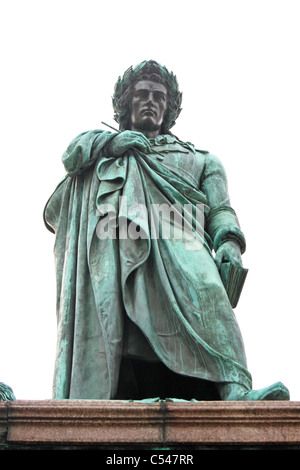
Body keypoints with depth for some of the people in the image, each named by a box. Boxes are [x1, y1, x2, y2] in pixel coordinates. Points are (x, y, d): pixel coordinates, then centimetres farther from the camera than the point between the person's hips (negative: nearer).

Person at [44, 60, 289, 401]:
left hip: (177, 243, -1)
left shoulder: (197, 159, 34)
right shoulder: (100, 146, 38)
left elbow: (219, 209, 18)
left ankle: (234, 390, -51)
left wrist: (228, 242, -4)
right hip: (116, 248, 1)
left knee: (204, 288, -34)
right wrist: (108, 143, 3)